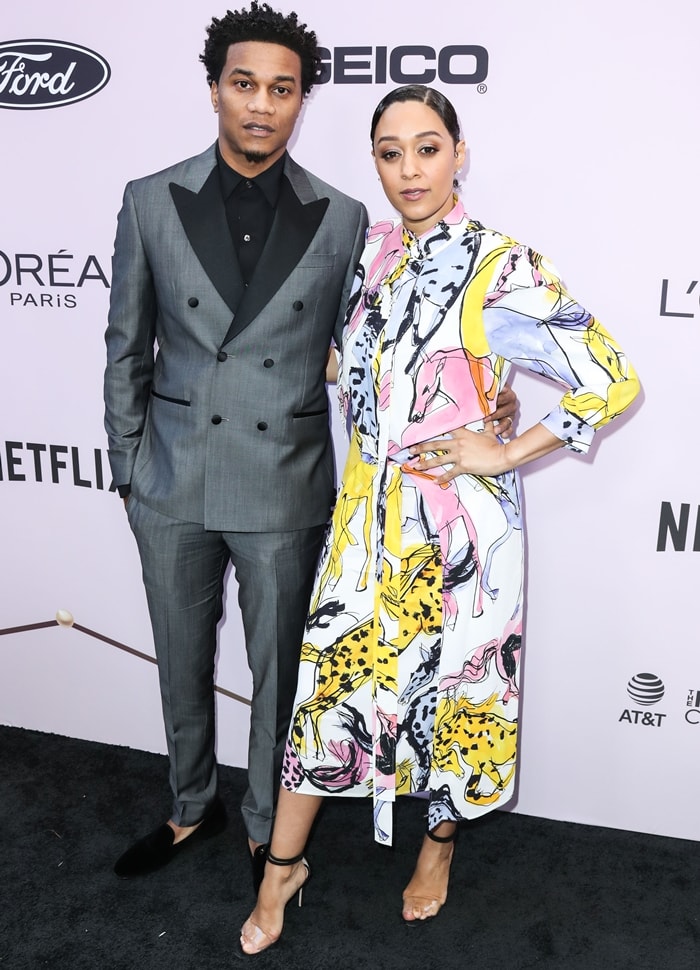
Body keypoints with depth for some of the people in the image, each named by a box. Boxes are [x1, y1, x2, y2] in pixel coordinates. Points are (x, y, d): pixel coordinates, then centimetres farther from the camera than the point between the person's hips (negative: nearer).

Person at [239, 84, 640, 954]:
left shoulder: (499, 267, -13)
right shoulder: (369, 253, 4)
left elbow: (610, 379, -15)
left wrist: (506, 452, -13)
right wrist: (369, 431, 9)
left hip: (457, 520, -4)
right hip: (369, 510, 5)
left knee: (450, 681, 12)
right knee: (328, 676, 9)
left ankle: (441, 843, 40)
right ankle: (284, 865, 28)